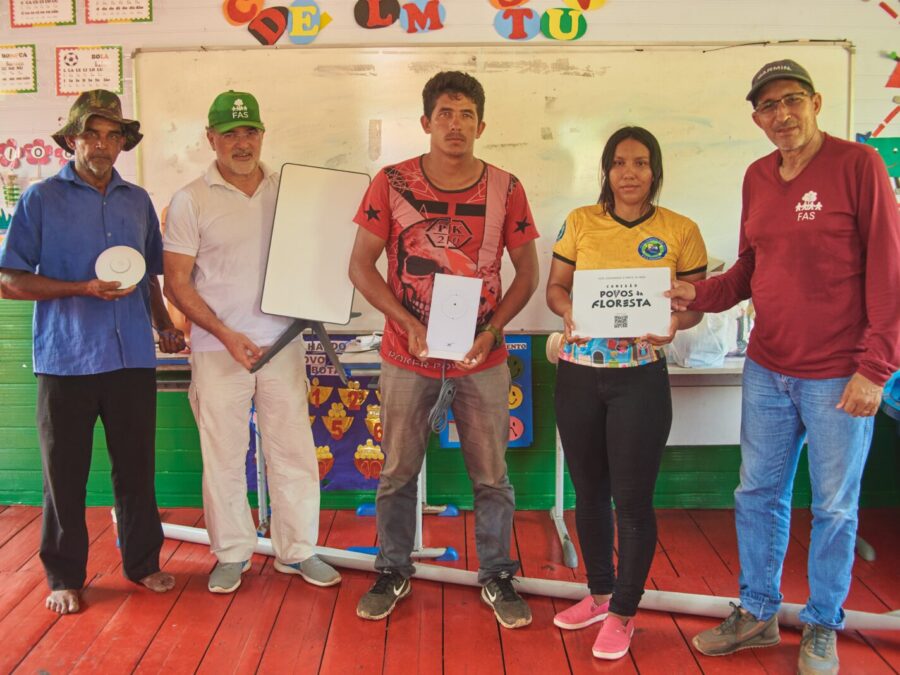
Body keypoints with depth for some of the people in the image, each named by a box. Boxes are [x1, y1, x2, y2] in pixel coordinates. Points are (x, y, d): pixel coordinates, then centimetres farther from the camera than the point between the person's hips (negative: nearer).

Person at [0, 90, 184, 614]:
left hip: (133, 358, 3)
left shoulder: (138, 201, 13)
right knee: (65, 473, 6)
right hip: (65, 360, -3)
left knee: (137, 467, 10)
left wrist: (165, 326, 10)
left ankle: (143, 562, 26)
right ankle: (65, 576, 21)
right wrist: (85, 288, -13)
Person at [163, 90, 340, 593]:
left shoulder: (287, 189, 6)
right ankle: (232, 553, 24)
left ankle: (298, 550, 23)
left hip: (282, 341, 3)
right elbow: (177, 283, -4)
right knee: (223, 454, 7)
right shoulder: (191, 201, -3)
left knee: (294, 449, 8)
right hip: (218, 349, -2)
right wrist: (226, 334, -14)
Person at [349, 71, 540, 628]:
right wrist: (409, 324, -14)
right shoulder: (392, 183, -5)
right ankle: (394, 573, 31)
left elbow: (527, 272, 4)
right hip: (408, 354, 0)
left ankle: (497, 577, 27)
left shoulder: (505, 189, -2)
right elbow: (361, 264, -2)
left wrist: (491, 332, -10)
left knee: (492, 476, 8)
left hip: (483, 355, 0)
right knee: (398, 472, 11)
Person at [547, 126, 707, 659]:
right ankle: (600, 593, 36)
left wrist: (673, 322, -18)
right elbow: (555, 286, 9)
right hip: (579, 372, 3)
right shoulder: (580, 222, 4)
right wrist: (569, 310, -13)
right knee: (589, 491, 15)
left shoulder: (681, 231, -1)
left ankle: (623, 612, 22)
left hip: (641, 377, -2)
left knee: (633, 498, 3)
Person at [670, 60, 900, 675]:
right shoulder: (757, 177, 8)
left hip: (838, 379, -5)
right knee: (758, 496, 14)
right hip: (767, 371, 6)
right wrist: (700, 295, -3)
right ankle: (757, 612, 32)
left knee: (834, 508, 9)